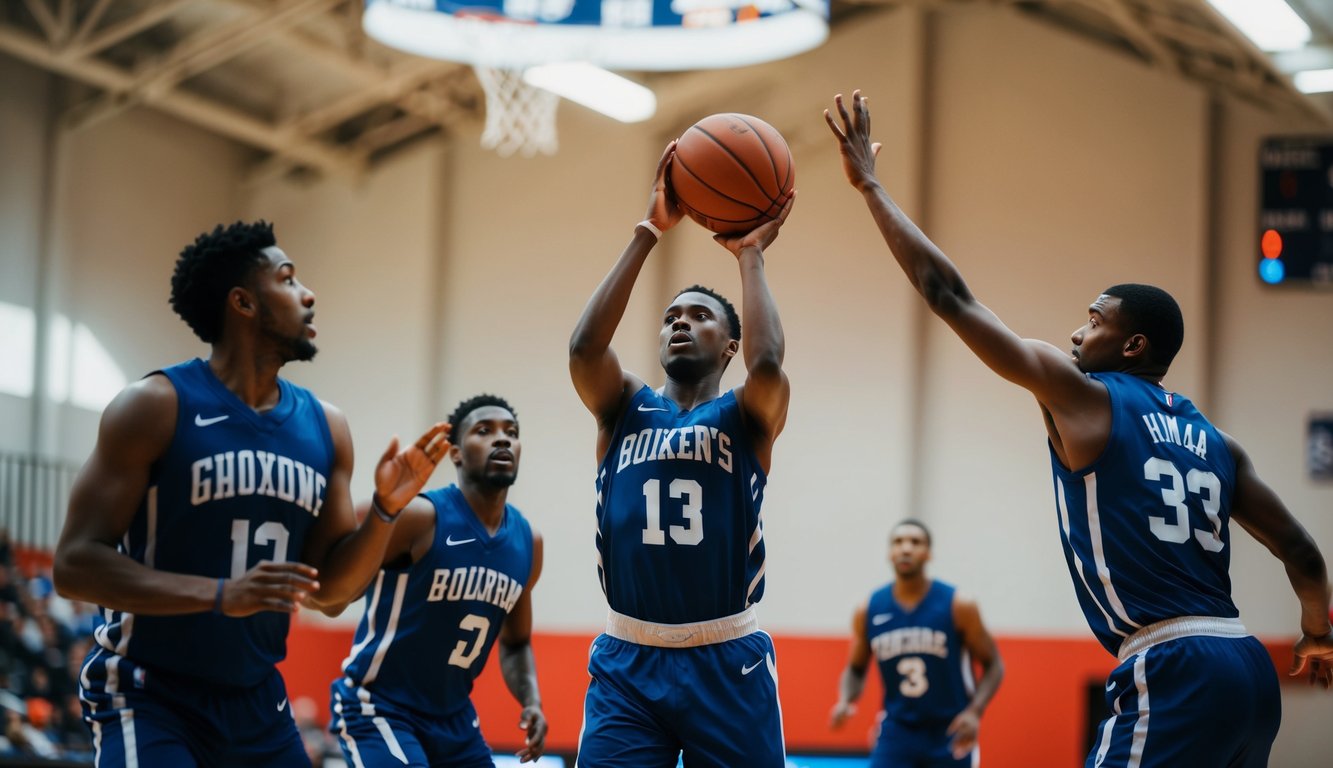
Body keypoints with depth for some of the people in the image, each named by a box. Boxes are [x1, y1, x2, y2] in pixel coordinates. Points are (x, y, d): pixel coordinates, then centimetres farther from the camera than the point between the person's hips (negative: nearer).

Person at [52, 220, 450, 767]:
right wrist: (222, 595, -27)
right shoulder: (156, 405, -12)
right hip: (150, 696, -6)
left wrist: (385, 511, -8)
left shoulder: (325, 426, 6)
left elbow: (328, 586, 11)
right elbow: (76, 564, -17)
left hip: (257, 700, 6)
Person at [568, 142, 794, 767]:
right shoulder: (624, 408, 10)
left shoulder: (747, 418, 5)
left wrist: (749, 253, -5)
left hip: (727, 664, -1)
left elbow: (768, 361, -18)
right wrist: (648, 231, -9)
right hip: (627, 663, 1)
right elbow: (583, 345, -10)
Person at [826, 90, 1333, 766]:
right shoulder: (1216, 441, 18)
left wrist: (869, 184, 8)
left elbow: (948, 295, 1)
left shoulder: (1085, 396, 0)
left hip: (1170, 675, -8)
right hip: (1248, 670, 8)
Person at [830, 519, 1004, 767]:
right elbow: (856, 669, 12)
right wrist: (845, 702, -9)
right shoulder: (869, 611, -1)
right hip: (897, 732, 1)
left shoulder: (958, 606, -9)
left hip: (950, 734, -1)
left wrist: (974, 712, -17)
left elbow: (993, 665, -1)